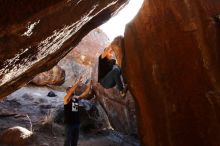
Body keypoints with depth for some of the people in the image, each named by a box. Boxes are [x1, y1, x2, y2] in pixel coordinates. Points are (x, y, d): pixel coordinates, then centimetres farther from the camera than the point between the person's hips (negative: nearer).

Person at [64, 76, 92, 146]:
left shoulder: (77, 98, 9)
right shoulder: (66, 98, -8)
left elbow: (85, 93, 5)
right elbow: (71, 91, -25)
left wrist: (89, 84, -5)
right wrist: (77, 83, -31)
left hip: (77, 123, 6)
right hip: (69, 123, -6)